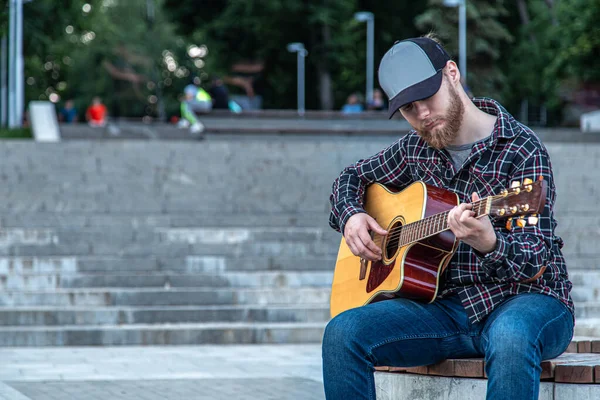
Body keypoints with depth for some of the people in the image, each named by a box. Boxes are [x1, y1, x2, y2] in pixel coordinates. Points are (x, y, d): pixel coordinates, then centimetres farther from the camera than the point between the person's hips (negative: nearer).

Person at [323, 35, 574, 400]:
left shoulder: (521, 150, -10)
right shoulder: (417, 149, 10)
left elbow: (536, 264, -18)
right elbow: (353, 177, 29)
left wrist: (489, 243, -40)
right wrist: (351, 216, 6)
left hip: (525, 302, -5)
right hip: (449, 306, 5)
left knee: (510, 337, -43)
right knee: (343, 333, -20)